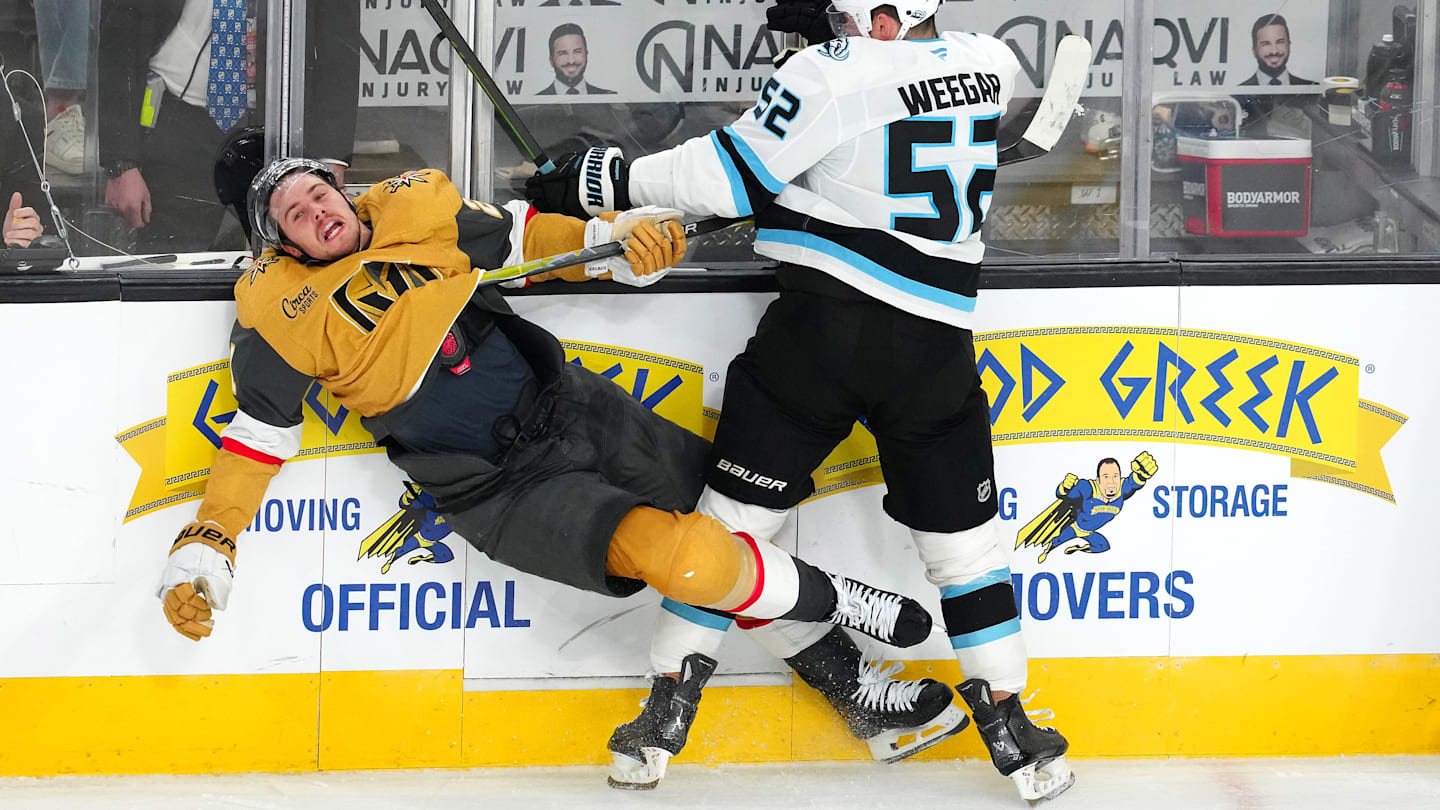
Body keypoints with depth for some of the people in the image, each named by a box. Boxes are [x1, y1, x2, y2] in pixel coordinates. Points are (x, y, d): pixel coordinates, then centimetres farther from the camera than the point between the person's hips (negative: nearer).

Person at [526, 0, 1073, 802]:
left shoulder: (834, 74, -9)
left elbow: (732, 176, -8)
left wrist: (608, 180, 2)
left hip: (822, 326, -3)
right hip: (935, 345, 3)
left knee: (735, 511, 6)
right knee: (964, 538, 13)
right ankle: (1010, 729, 12)